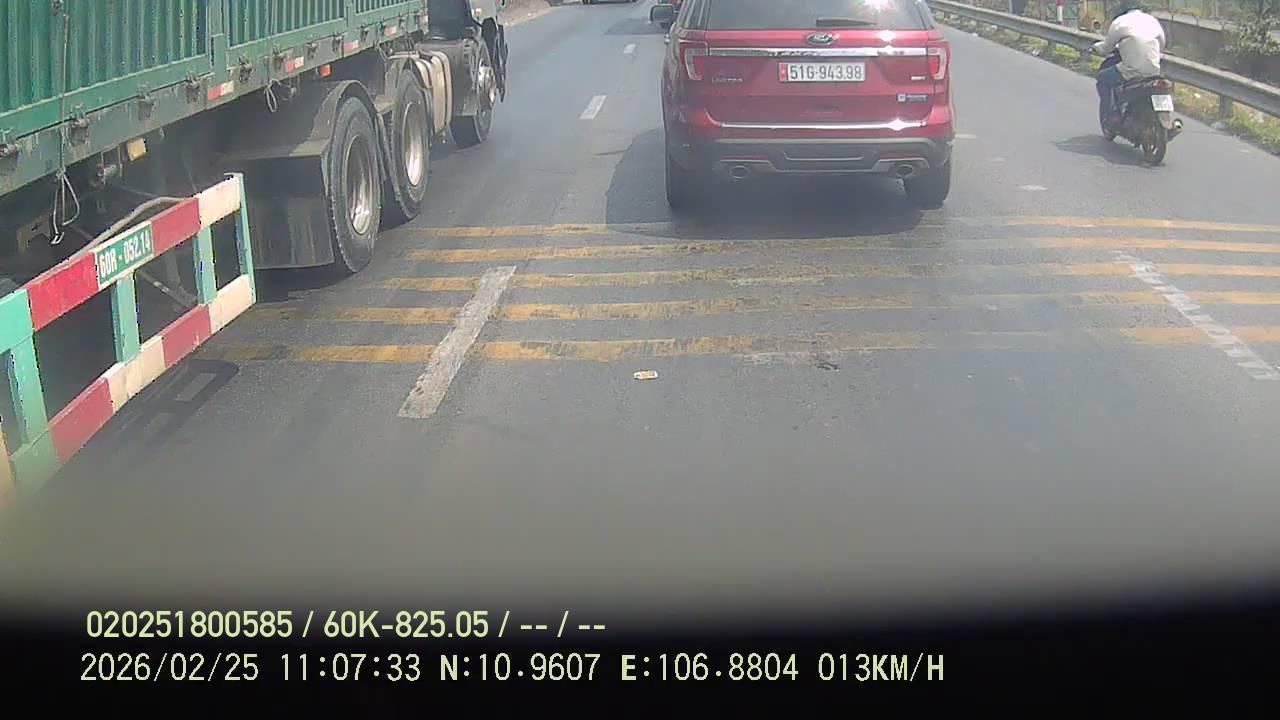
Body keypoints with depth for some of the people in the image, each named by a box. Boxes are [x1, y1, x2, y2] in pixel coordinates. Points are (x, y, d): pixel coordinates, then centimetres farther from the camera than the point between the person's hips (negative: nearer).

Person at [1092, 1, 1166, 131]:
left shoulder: (1119, 21, 4)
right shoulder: (1152, 20, 18)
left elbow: (1107, 47, 12)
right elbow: (1161, 46, 26)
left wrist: (1096, 46, 35)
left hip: (1133, 69, -5)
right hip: (1154, 70, 5)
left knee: (1103, 78, 17)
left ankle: (1108, 117, 10)